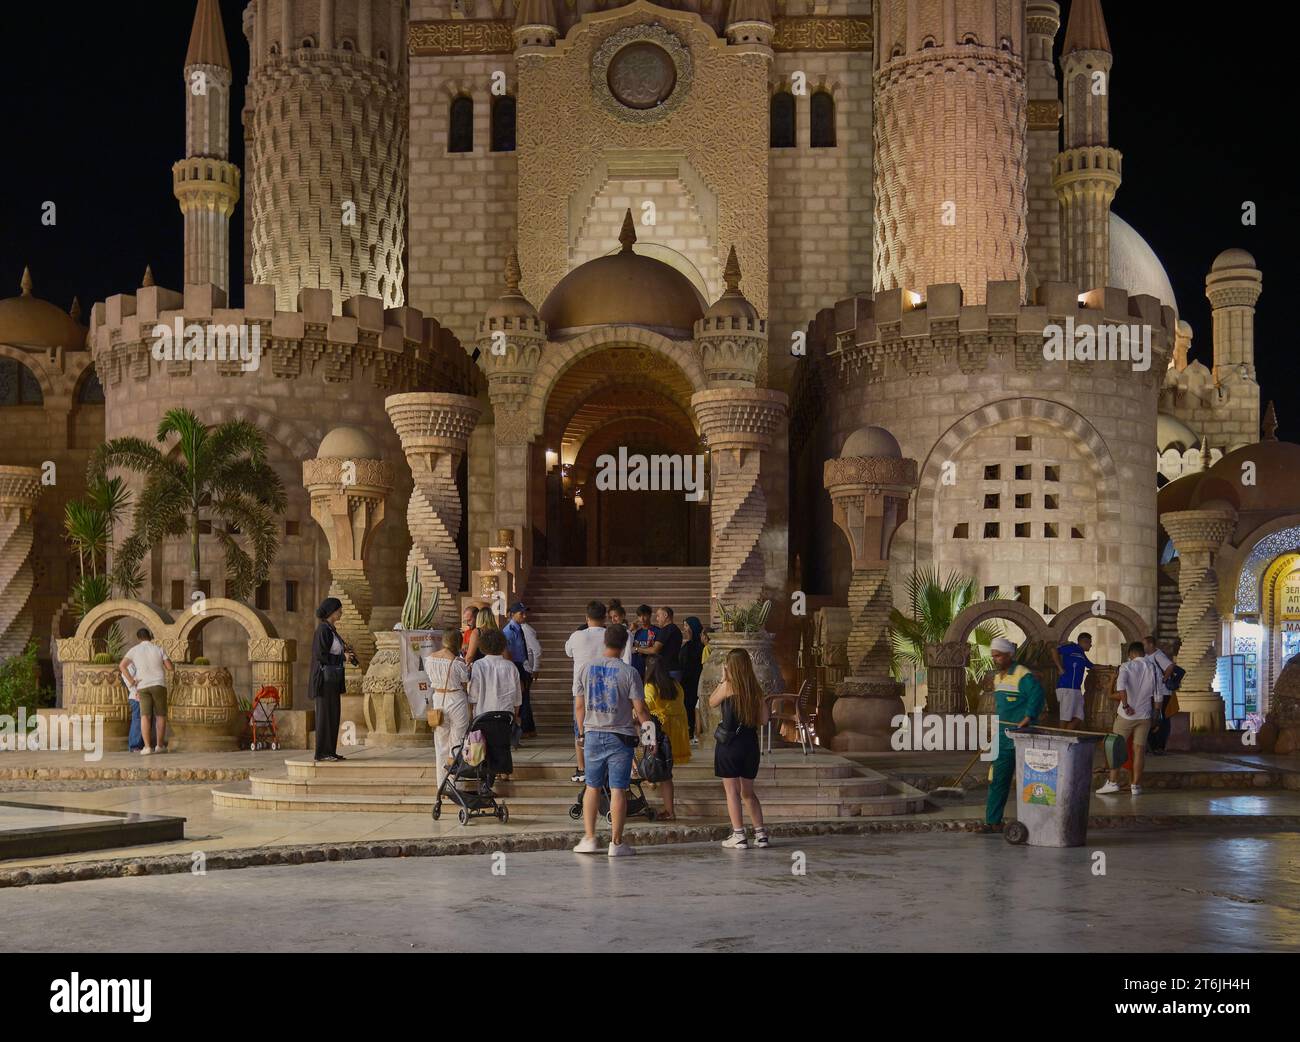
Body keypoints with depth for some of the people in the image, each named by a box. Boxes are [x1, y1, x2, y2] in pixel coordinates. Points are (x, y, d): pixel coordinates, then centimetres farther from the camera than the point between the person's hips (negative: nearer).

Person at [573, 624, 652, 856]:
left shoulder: (587, 668, 1)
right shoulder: (629, 672, -10)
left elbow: (579, 706, 6)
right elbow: (640, 709, -9)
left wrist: (582, 732, 18)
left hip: (593, 735, 3)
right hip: (620, 737, -3)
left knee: (592, 787, 13)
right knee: (618, 789, 1)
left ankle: (589, 838, 12)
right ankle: (616, 843, 3)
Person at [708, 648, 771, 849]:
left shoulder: (728, 686, -11)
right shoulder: (755, 688, 3)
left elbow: (712, 702, 7)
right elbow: (763, 719, 5)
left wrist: (722, 679, 9)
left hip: (729, 743, -5)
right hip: (750, 743, 5)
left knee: (732, 790, 2)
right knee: (748, 791, 17)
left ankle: (738, 836, -2)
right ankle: (761, 834, 13)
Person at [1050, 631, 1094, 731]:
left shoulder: (1082, 655, 24)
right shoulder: (1072, 648, -4)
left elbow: (1091, 666, 38)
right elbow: (1054, 651, -15)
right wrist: (1060, 668, -16)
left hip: (1076, 689, 9)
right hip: (1067, 688, -9)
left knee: (1078, 718, 5)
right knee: (1066, 718, -8)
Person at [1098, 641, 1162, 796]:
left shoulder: (1127, 667, -7)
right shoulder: (1154, 669, 4)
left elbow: (1121, 685, -27)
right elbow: (1158, 697, 6)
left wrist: (1126, 705, -22)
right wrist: (1156, 710, 20)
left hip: (1126, 715, -3)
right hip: (1144, 715, 3)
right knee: (1139, 749, 7)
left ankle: (1113, 781, 3)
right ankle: (1136, 785, 8)